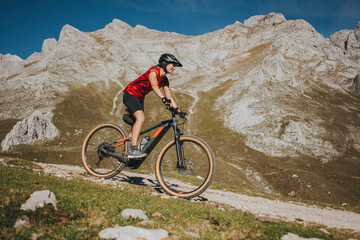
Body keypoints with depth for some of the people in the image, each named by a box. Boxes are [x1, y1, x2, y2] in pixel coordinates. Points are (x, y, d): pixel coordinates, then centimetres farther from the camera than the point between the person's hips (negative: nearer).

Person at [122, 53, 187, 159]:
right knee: (141, 118, -29)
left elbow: (169, 97, 5)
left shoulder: (164, 80, 5)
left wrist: (178, 111, -4)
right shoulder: (154, 71, -19)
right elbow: (154, 86, -37)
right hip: (130, 94, -9)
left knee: (136, 125, 5)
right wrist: (163, 98, -53)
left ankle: (125, 154, 13)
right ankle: (133, 150, -36)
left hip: (139, 99, 9)